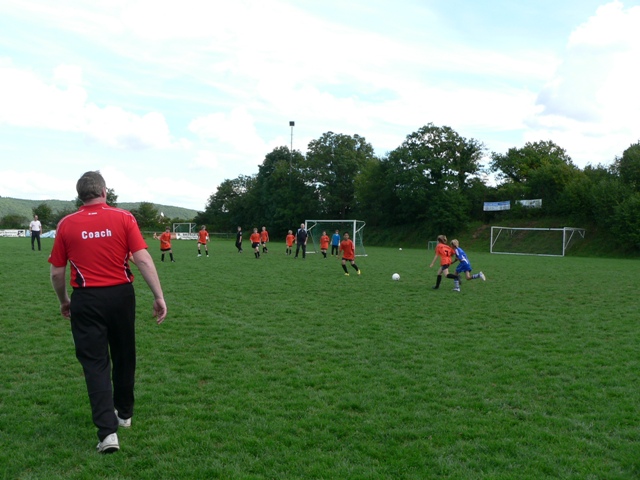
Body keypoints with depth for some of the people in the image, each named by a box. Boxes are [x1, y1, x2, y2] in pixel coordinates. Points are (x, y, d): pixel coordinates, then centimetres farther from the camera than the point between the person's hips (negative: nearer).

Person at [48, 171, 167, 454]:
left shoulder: (66, 225, -1)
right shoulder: (124, 218, -4)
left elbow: (57, 273, 3)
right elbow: (143, 260, -11)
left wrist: (63, 302, 19)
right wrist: (159, 297, -7)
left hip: (86, 300, -1)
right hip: (121, 295, 1)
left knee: (95, 363, 5)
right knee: (124, 356, 19)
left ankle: (107, 430, -4)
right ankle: (124, 413, 37)